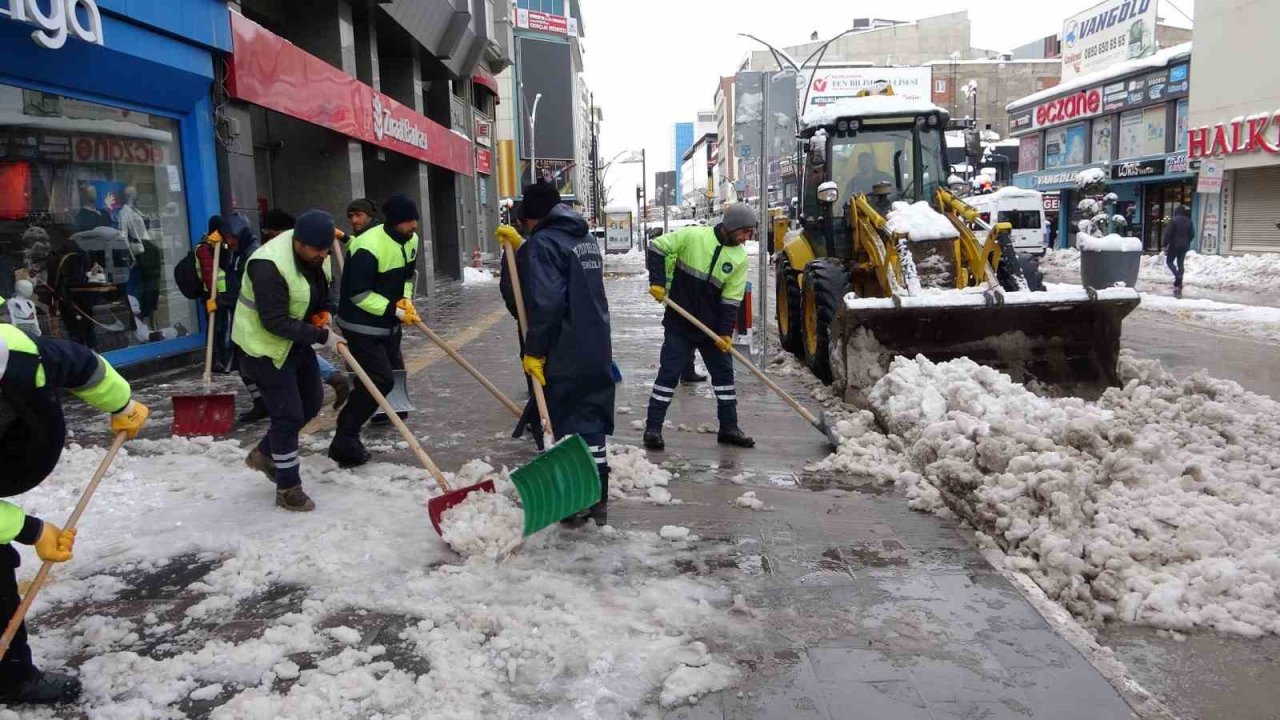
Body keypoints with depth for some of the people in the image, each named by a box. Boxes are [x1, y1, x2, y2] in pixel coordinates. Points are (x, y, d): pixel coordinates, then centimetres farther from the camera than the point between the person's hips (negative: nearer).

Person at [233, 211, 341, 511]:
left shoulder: (316, 254, -5)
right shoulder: (269, 266, -31)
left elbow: (323, 287, 15)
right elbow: (275, 321, -31)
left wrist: (323, 312, -4)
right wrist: (321, 336, -29)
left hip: (297, 341, 9)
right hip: (266, 346, -9)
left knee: (312, 402, 16)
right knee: (288, 415, -6)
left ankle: (264, 453, 35)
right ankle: (288, 489, 9)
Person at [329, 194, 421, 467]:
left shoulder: (410, 241, 0)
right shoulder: (369, 248, -27)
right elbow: (358, 294, -25)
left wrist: (405, 299, -3)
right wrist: (395, 311, -24)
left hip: (388, 323, 10)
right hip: (362, 325, -9)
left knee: (394, 371, 19)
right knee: (381, 380, -15)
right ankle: (344, 440, -7)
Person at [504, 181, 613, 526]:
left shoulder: (543, 242, -12)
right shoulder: (586, 238, 15)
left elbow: (545, 302, -22)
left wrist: (534, 351, -13)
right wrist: (521, 247, 26)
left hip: (565, 355, -8)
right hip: (598, 351, 8)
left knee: (569, 426, 2)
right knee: (592, 424, 13)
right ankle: (598, 500, 20)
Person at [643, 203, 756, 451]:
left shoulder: (740, 258, -2)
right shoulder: (693, 236, -13)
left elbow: (731, 299, -2)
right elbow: (657, 248, -6)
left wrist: (726, 332, -9)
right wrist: (657, 282, -13)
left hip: (712, 325, 4)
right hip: (680, 321, -4)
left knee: (724, 372, 9)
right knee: (669, 372, -2)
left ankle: (729, 428, 22)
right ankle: (653, 428, 7)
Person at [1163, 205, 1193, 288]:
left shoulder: (1173, 220, -12)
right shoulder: (1189, 221, 9)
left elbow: (1168, 233, -15)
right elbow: (1191, 235, 15)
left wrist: (1165, 245, -11)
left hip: (1174, 245, -6)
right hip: (1184, 246, 6)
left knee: (1169, 261, 5)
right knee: (1181, 263, 10)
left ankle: (1177, 275, -16)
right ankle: (1180, 282, 9)